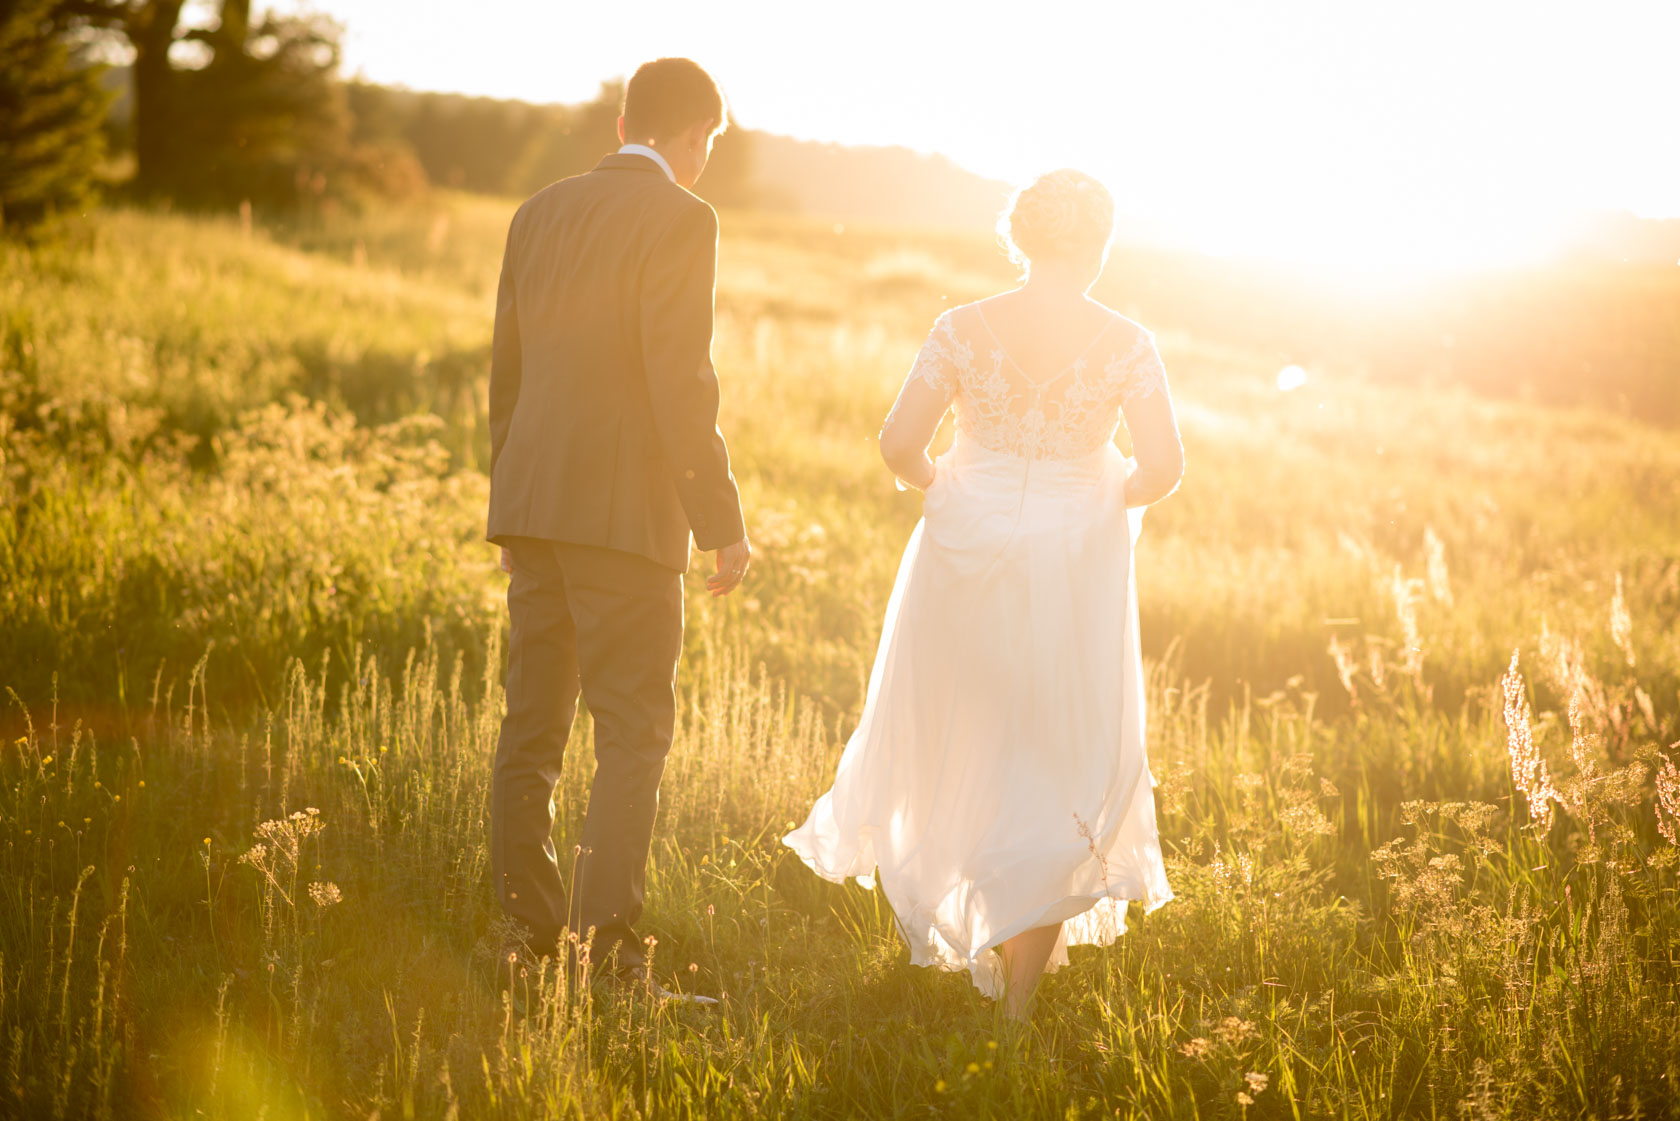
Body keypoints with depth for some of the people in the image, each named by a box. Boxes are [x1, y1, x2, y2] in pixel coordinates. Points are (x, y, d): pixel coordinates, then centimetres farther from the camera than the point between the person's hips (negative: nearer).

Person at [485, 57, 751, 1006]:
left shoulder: (540, 213, 13)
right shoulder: (680, 220, -9)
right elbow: (679, 382, -16)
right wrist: (723, 524, -11)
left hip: (534, 505, 7)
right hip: (627, 513, -7)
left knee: (533, 730, 10)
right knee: (634, 736, -3)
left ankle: (532, 936, 14)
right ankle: (608, 951, -7)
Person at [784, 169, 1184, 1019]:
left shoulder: (964, 329, -6)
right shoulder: (1125, 343, -8)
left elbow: (899, 444, -11)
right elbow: (1163, 466, -14)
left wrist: (935, 483, 10)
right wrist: (1117, 498, 7)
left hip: (967, 553, 1)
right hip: (1075, 568, -1)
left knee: (947, 736, 23)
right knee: (1060, 766, 8)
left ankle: (923, 912, 37)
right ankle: (1018, 994, 5)